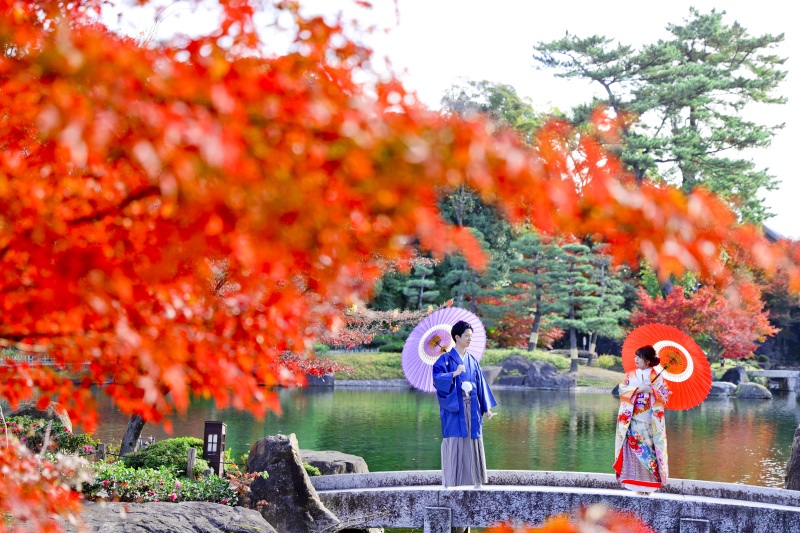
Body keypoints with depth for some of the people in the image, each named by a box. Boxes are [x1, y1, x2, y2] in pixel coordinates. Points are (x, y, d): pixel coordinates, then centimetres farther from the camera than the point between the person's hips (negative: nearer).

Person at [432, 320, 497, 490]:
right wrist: (454, 373, -28)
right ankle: (448, 482, -4)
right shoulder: (446, 359, 0)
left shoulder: (472, 361, 15)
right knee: (453, 442, -8)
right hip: (453, 407, -4)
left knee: (473, 441, 3)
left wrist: (487, 408, 11)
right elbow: (437, 378, -12)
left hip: (471, 408, 4)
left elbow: (481, 384, 15)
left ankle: (477, 481, 7)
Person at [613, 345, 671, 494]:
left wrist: (652, 391, -16)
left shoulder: (657, 376, 6)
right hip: (633, 419, 2)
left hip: (650, 419, -1)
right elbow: (622, 390, -1)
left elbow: (664, 395, 0)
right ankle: (636, 482, -2)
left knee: (649, 448, -5)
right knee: (635, 448, -5)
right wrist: (638, 389, -13)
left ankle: (650, 481, 1)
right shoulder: (630, 375, 12)